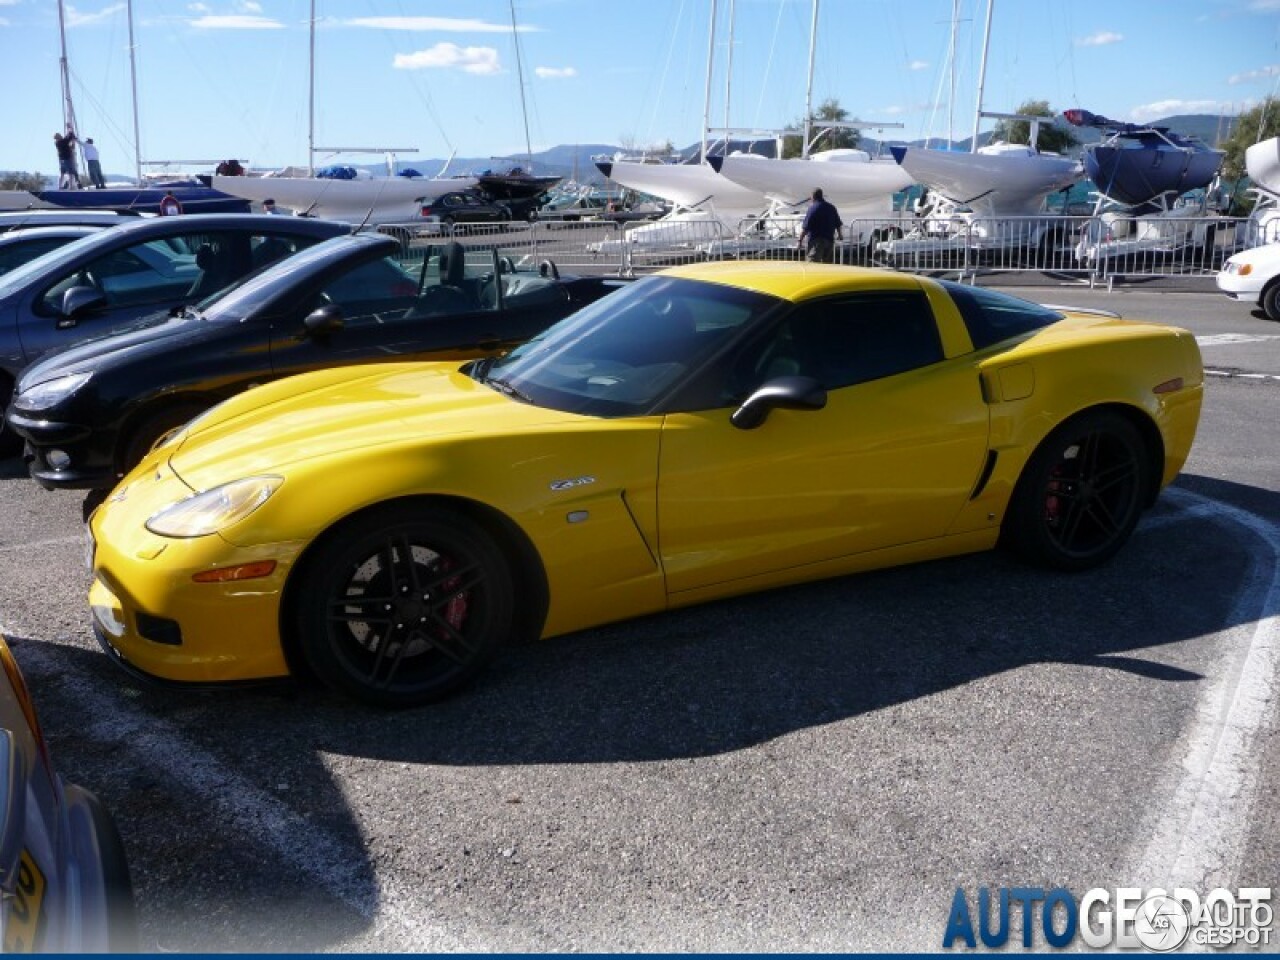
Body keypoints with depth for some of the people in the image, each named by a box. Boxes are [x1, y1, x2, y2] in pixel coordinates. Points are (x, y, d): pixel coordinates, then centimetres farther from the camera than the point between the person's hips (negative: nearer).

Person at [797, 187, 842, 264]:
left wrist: (800, 240, -11)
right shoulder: (832, 208, 9)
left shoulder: (812, 208, -11)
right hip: (829, 240, 6)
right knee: (828, 264, 14)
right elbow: (838, 224, 17)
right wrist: (839, 235, 34)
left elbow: (805, 227, -16)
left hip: (816, 241, -6)